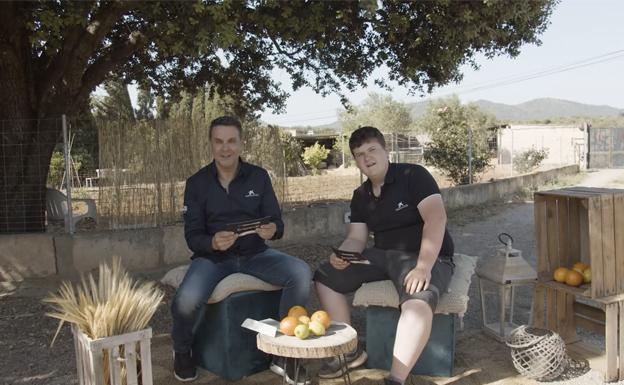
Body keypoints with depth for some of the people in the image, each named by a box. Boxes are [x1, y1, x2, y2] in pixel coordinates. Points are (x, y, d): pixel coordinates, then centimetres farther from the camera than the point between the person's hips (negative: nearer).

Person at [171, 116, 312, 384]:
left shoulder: (259, 176, 1)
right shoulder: (197, 183, -2)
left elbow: (277, 223, 0)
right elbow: (192, 236, -5)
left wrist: (272, 230, -26)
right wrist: (213, 242, -29)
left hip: (254, 253, 2)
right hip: (212, 255, -1)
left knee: (301, 273, -25)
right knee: (186, 301, -31)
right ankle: (182, 352, 8)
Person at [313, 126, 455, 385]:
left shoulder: (413, 175, -11)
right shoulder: (361, 196, 10)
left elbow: (436, 219, -22)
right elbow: (356, 238, 7)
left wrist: (423, 267, -33)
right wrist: (342, 255, -18)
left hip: (427, 257, -7)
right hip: (383, 256, 7)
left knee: (418, 300, -40)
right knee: (325, 277, 0)